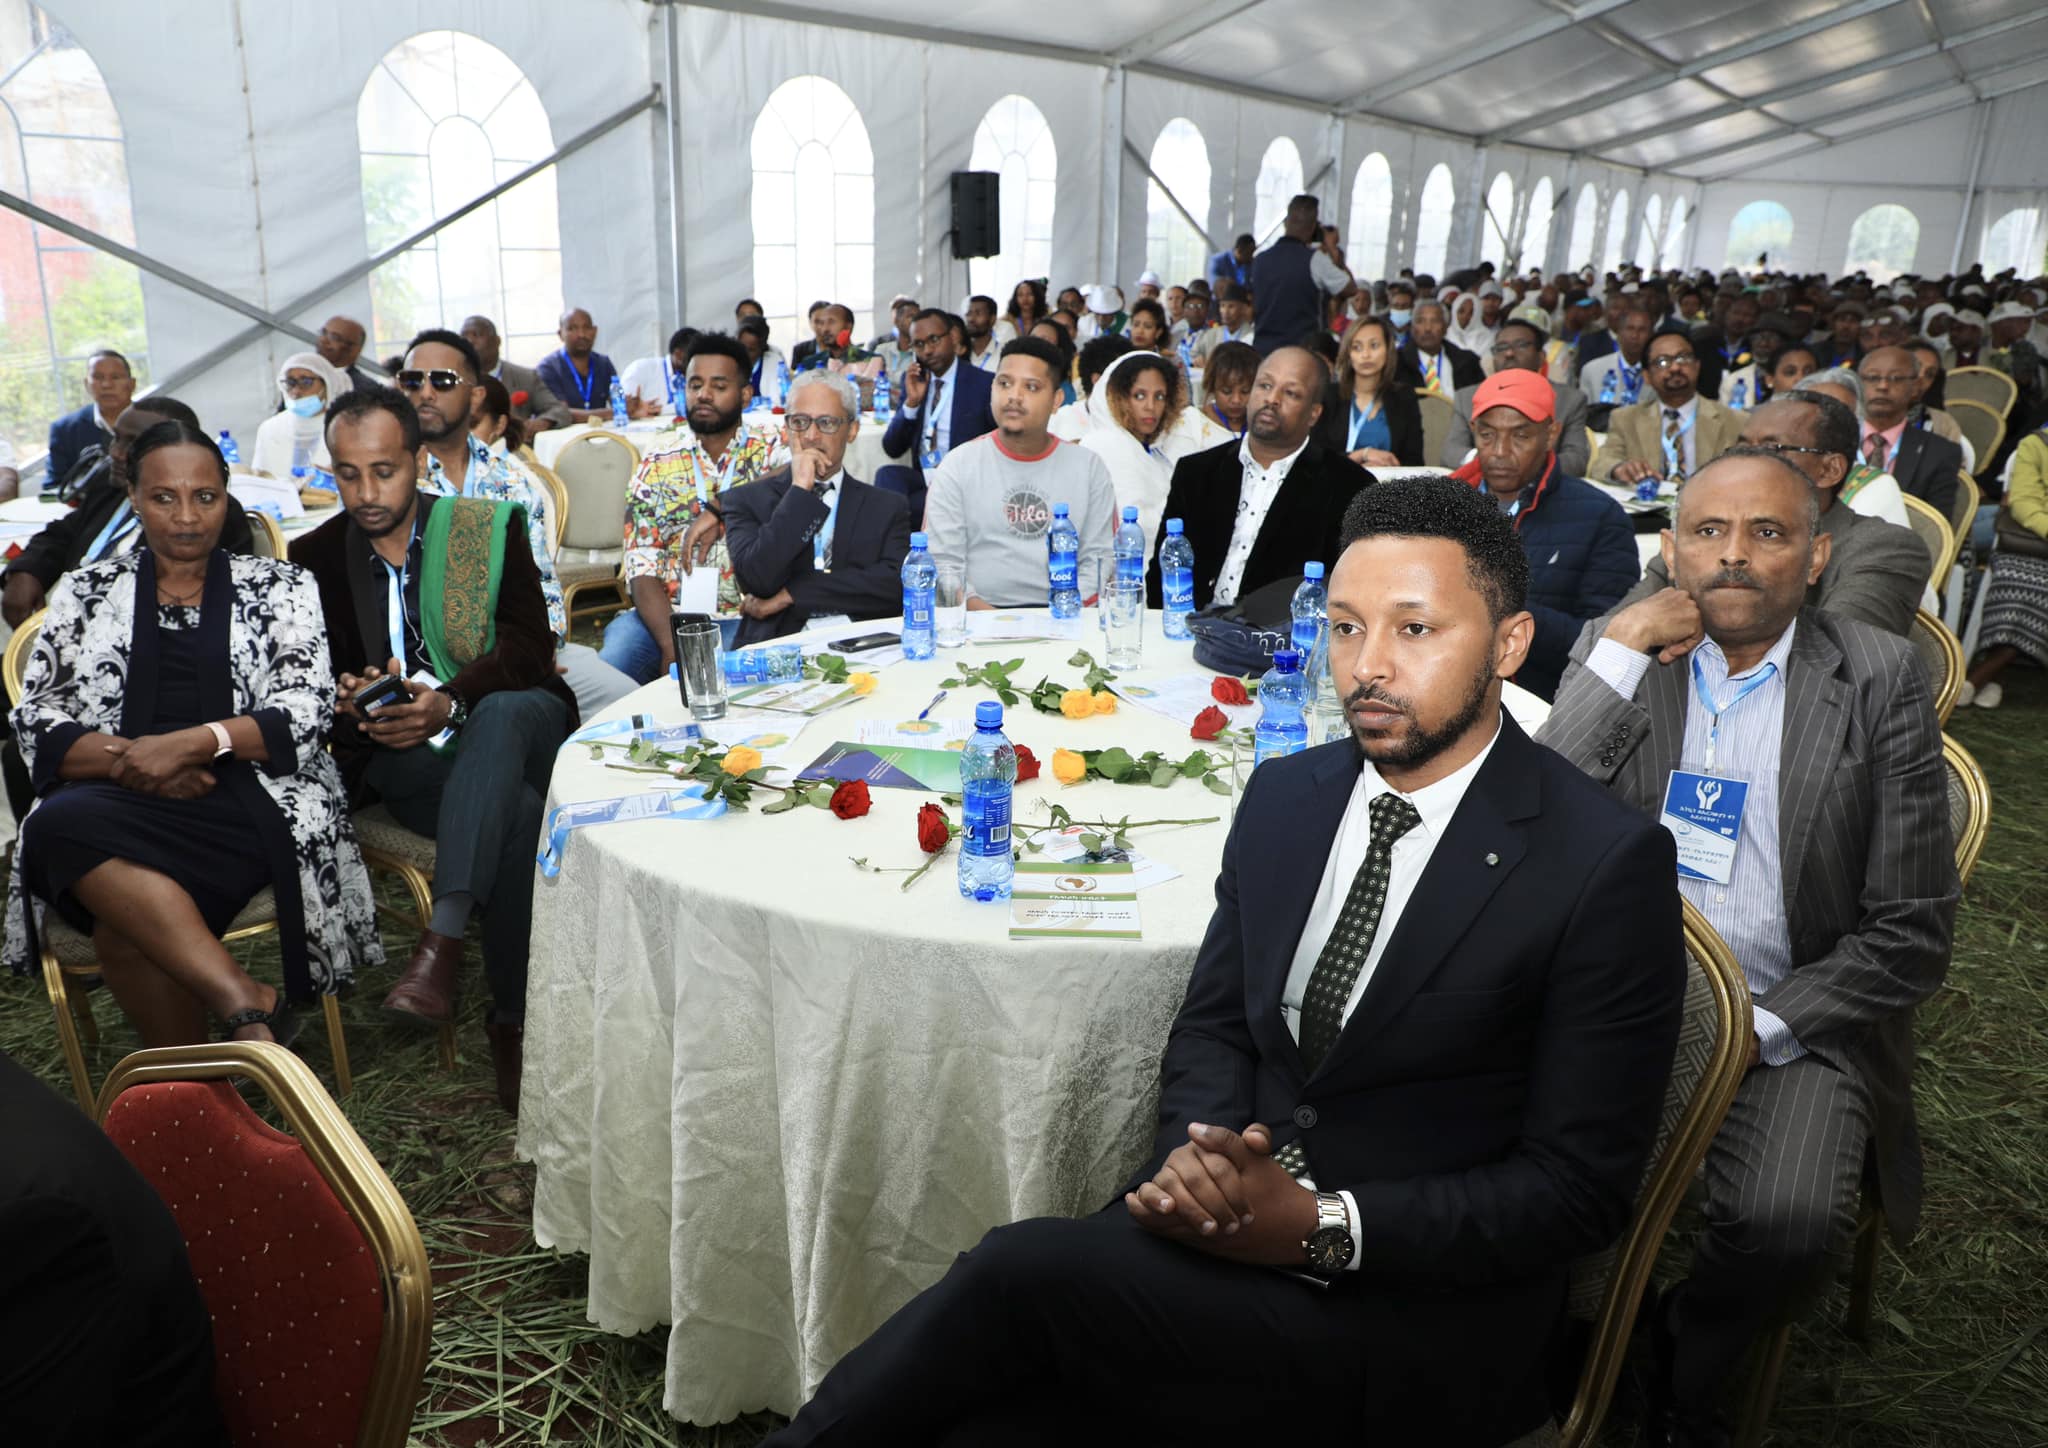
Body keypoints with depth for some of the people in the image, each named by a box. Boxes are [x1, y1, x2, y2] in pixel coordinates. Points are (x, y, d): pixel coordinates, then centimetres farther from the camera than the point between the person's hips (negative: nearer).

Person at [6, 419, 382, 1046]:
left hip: (245, 793, -3)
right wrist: (128, 757, -10)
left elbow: (305, 713, 1)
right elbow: (36, 722, 10)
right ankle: (250, 1003, -34)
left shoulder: (278, 586, 14)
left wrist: (191, 742, -15)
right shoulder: (85, 590, 20)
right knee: (60, 824, -34)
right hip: (116, 800, 3)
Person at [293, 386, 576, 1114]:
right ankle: (513, 1018, -28)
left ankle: (443, 941, -45)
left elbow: (528, 643, -5)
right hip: (402, 757, 0)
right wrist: (342, 701, -17)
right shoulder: (315, 556, 12)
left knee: (500, 714, -40)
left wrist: (451, 700, -23)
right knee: (517, 810, -34)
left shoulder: (490, 528, 7)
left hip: (514, 725, 0)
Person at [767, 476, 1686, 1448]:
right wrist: (1198, 1151, -10)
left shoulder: (1610, 866, -12)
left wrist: (1324, 1227, -20)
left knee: (1024, 1274, -23)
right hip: (1236, 1215, 4)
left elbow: (1578, 1186, -11)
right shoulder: (1283, 795, 6)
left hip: (1419, 1308, -4)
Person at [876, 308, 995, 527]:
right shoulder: (913, 380, 13)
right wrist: (911, 402, -5)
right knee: (887, 475, -29)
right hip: (921, 480, 5)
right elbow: (892, 449, 10)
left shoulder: (984, 384, 1)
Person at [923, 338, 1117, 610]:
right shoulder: (957, 465, 6)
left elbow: (1099, 558, 7)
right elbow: (942, 562, 0)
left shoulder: (1089, 467, 11)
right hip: (980, 617, -1)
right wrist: (989, 618, -16)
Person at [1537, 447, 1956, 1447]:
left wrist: (1754, 1031, -13)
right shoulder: (1615, 649, 3)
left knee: (1787, 1220, -27)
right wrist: (1626, 649, -15)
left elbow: (1911, 934, -3)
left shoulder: (1882, 681, -3)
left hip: (1794, 1018, -1)